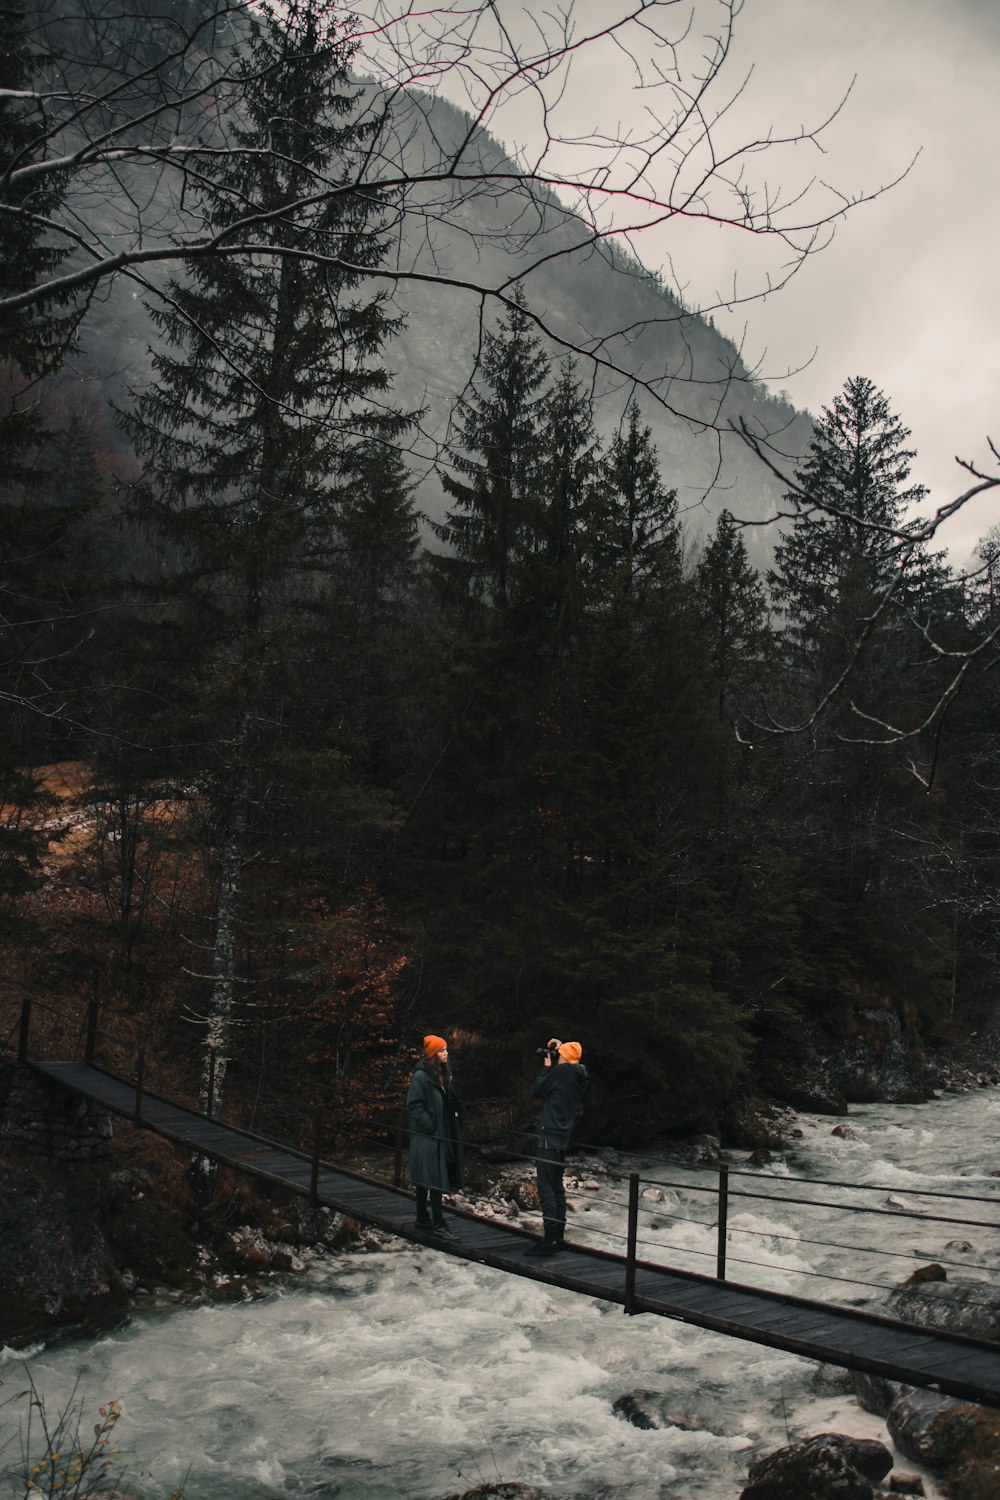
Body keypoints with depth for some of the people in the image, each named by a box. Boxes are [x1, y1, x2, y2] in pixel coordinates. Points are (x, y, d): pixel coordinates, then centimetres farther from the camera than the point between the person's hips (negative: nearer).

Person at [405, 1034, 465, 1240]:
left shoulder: (442, 1074, 12)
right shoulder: (421, 1076, -14)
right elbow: (413, 1105, -17)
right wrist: (430, 1126, -18)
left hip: (442, 1135, 8)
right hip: (427, 1137, -8)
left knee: (424, 1180, 15)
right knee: (436, 1180, -8)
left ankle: (423, 1219, 22)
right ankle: (438, 1225, -5)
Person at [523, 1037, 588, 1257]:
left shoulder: (562, 1071, -14)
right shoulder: (580, 1076, 9)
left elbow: (536, 1091, -6)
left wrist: (547, 1067, 4)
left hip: (549, 1138, -9)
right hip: (563, 1139, 9)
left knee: (546, 1189, -8)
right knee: (557, 1188, 14)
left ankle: (549, 1240, -10)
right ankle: (559, 1237, 18)